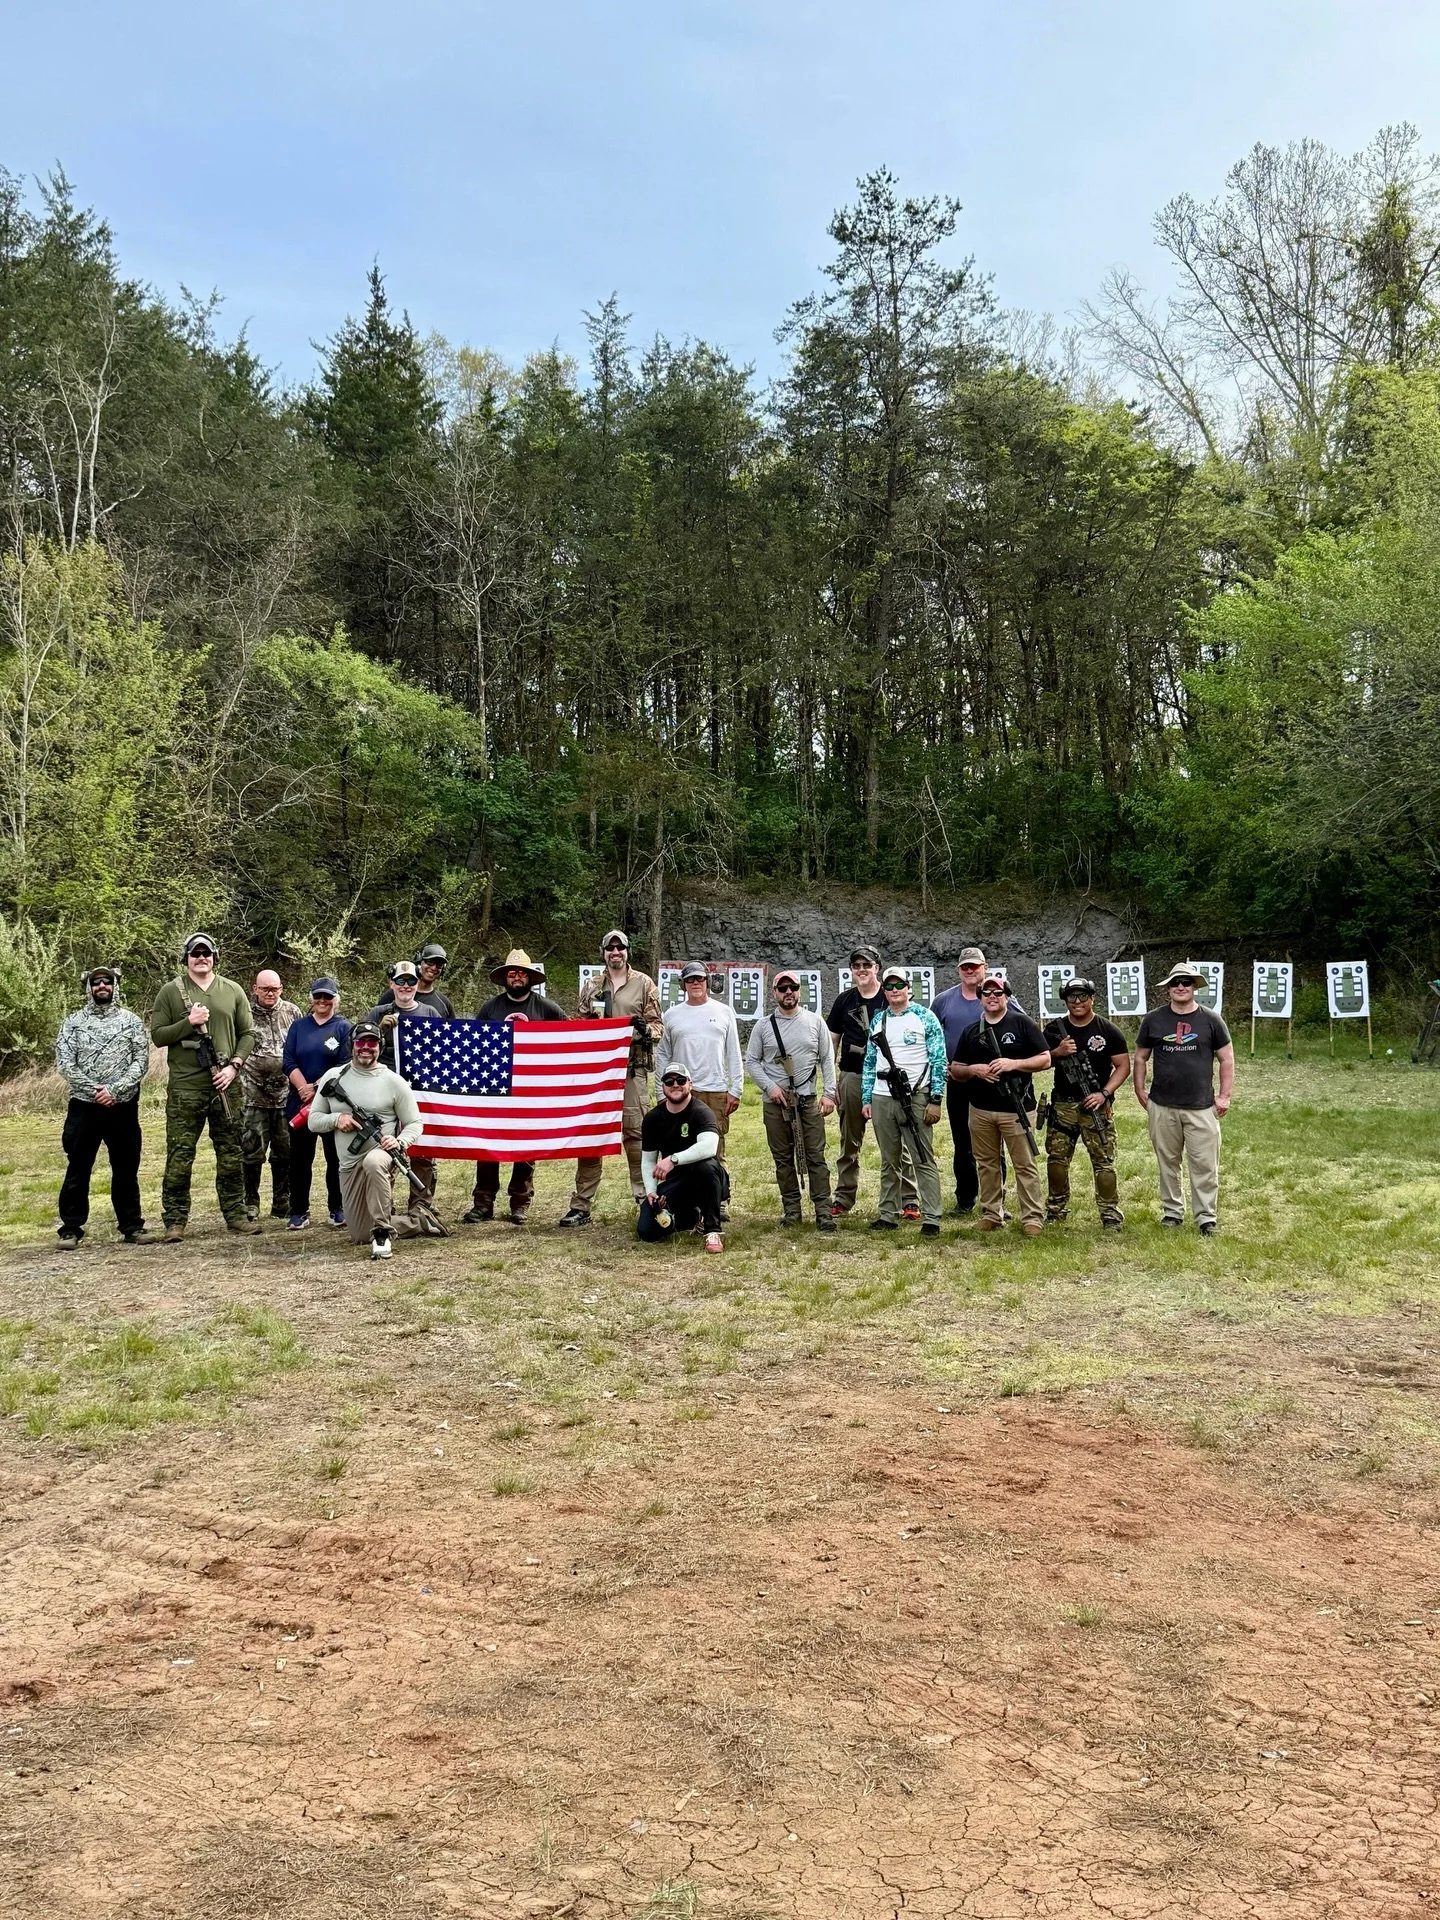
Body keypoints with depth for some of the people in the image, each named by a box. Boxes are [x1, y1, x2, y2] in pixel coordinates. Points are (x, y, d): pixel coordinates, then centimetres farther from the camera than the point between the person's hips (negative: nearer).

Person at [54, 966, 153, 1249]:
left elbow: (141, 1061, -1)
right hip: (83, 1106, 0)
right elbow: (64, 1063, -2)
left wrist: (114, 1090, -14)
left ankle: (132, 1226, 14)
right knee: (77, 1170, 2)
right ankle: (71, 1229, 9)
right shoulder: (73, 1021, 6)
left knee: (126, 1169, 6)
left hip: (123, 1106, 1)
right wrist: (93, 1089, -13)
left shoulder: (132, 1021, 7)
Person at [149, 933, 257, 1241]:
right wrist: (189, 1022, -14)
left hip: (225, 1085, 2)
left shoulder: (233, 991, 9)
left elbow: (247, 1033, 9)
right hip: (184, 1087, -2)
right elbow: (157, 1035, 0)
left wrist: (233, 1066, -4)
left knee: (231, 1154, 7)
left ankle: (236, 1214, 16)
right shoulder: (170, 992, 3)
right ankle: (175, 1220, 6)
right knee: (179, 1156, -1)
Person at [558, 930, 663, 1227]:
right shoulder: (591, 986, 15)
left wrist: (646, 1029, -17)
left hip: (632, 1068, -3)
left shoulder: (644, 983, 7)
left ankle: (645, 1198, 4)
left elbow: (658, 1024, 5)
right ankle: (581, 1205, 5)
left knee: (634, 1131, -4)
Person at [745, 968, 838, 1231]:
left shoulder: (815, 1022, 6)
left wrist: (828, 1093, -2)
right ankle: (791, 1209, 14)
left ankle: (824, 1211, -3)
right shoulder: (763, 1026, 6)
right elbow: (751, 1061, 6)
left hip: (809, 1100, -1)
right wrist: (770, 1087, -6)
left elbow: (827, 1060, 7)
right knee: (782, 1158, 5)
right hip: (775, 1101, 1)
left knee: (816, 1157, -5)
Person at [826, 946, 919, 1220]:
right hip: (852, 1076, 3)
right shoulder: (844, 1001, 9)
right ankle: (844, 1197, 18)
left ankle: (909, 1199, 2)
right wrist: (830, 1081, 7)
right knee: (850, 1141, 10)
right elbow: (832, 1041, 13)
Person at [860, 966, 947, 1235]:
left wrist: (935, 1100, -10)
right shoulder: (878, 1020, 13)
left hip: (916, 1098, -5)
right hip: (882, 1099, 5)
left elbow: (938, 1061, -4)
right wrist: (866, 1099, 10)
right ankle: (888, 1215, 18)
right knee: (888, 1162, 11)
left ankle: (931, 1219, -2)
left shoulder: (925, 1018, -1)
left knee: (924, 1160, -4)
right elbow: (870, 1062, 16)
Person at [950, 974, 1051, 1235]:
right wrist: (973, 1070, -8)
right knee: (987, 1165, 10)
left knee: (1025, 1165, -3)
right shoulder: (971, 1031, 12)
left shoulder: (1022, 1024, 1)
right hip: (980, 1110, 4)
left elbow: (1045, 1059, -3)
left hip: (1015, 1108, -4)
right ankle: (991, 1214, 20)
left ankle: (1033, 1217, 2)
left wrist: (1013, 1064, -16)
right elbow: (956, 1069, 14)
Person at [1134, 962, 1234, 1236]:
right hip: (1162, 1107, 2)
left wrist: (1224, 1096, 0)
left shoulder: (1211, 1020, 1)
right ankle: (1172, 1211, 22)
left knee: (1205, 1164, -2)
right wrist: (1140, 1092, 6)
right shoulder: (1153, 1020, 4)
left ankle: (1207, 1217, 6)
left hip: (1201, 1108, -1)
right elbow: (1140, 1058, 12)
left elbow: (1227, 1059, 5)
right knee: (1167, 1163, 10)